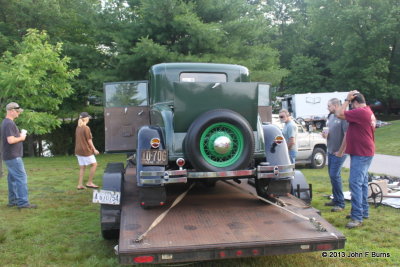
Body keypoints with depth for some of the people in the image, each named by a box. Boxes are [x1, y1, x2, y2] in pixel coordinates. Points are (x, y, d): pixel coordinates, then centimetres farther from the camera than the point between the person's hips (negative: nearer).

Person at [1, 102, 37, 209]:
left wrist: (19, 135, 8)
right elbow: (10, 140, -26)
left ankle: (13, 200, 21)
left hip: (10, 156, 10)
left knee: (13, 178, 14)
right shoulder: (9, 123, -17)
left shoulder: (6, 122, 15)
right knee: (22, 178, -9)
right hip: (13, 156, -10)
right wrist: (21, 138, -10)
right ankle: (23, 202, -8)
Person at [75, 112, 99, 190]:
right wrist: (94, 149, -7)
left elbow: (78, 139, 15)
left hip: (78, 150, 8)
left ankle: (80, 185, 12)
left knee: (82, 167, 12)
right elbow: (89, 140, -14)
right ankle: (89, 182, 1)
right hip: (86, 150, -8)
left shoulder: (77, 128, 10)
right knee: (94, 164, 2)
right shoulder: (86, 128, -14)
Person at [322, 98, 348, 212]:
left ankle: (340, 203, 0)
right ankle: (335, 199, 25)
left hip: (339, 153, -9)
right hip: (330, 151, 9)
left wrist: (340, 151, -18)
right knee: (332, 175, 14)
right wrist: (324, 134, -1)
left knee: (335, 175, -9)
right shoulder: (330, 116, 11)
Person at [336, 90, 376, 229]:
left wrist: (347, 99, -9)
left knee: (355, 183, -14)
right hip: (364, 152, 11)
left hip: (361, 154, -11)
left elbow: (339, 114, -16)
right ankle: (363, 211, 28)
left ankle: (357, 217, -14)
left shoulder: (360, 112, -19)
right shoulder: (369, 112, 15)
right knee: (362, 182, 17)